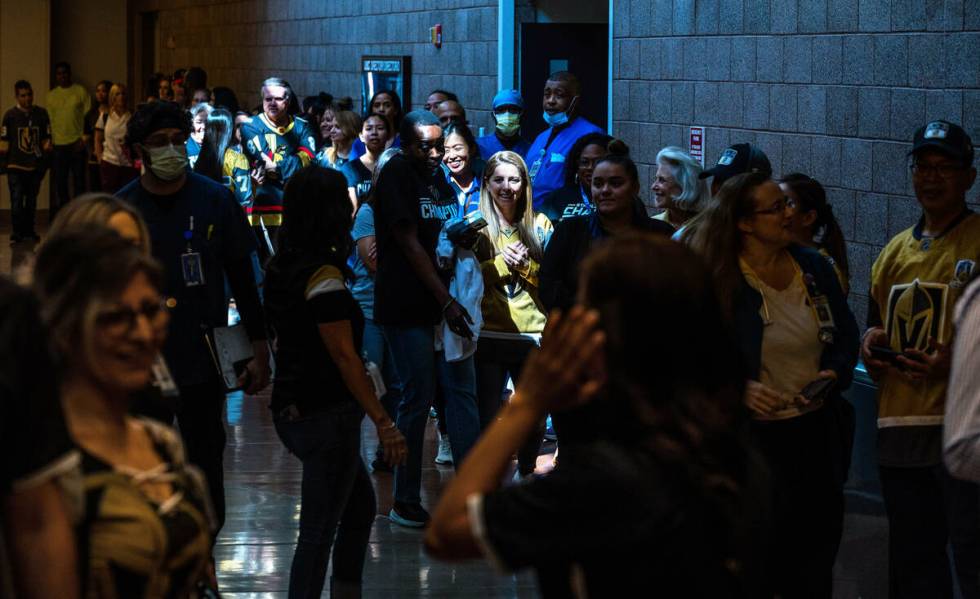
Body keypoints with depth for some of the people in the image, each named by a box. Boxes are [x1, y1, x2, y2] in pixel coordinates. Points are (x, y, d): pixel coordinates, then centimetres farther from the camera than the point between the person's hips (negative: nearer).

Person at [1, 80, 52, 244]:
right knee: (17, 201, -8)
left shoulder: (41, 114, 3)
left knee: (31, 201, 13)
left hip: (35, 166, 3)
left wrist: (47, 148, -2)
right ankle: (16, 234, -2)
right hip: (16, 166, -3)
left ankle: (29, 230, 25)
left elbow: (46, 138, 11)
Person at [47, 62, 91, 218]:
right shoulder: (52, 95, 12)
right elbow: (49, 120, 13)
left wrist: (84, 138, -9)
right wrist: (49, 140, 4)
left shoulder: (80, 91, 1)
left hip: (77, 142, -3)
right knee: (60, 180, 5)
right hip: (59, 144, 3)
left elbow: (88, 116, -2)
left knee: (78, 179, -1)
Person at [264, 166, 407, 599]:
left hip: (291, 411, 9)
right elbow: (345, 357, -21)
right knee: (319, 531, -3)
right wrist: (383, 422, -20)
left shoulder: (281, 267, 7)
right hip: (326, 416, -9)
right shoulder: (323, 276, -19)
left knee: (361, 506, 23)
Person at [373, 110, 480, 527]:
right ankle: (405, 502, 8)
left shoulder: (439, 178, 14)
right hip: (407, 306, -7)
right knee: (417, 398, -3)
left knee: (462, 391, 3)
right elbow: (409, 243, -16)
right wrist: (446, 301, -20)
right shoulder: (396, 176, -9)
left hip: (444, 301, 7)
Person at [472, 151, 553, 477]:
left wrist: (525, 266, -11)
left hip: (532, 332, 2)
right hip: (489, 334, -2)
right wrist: (501, 263, -13)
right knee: (487, 413, -3)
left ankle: (526, 470, 31)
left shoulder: (539, 224, 8)